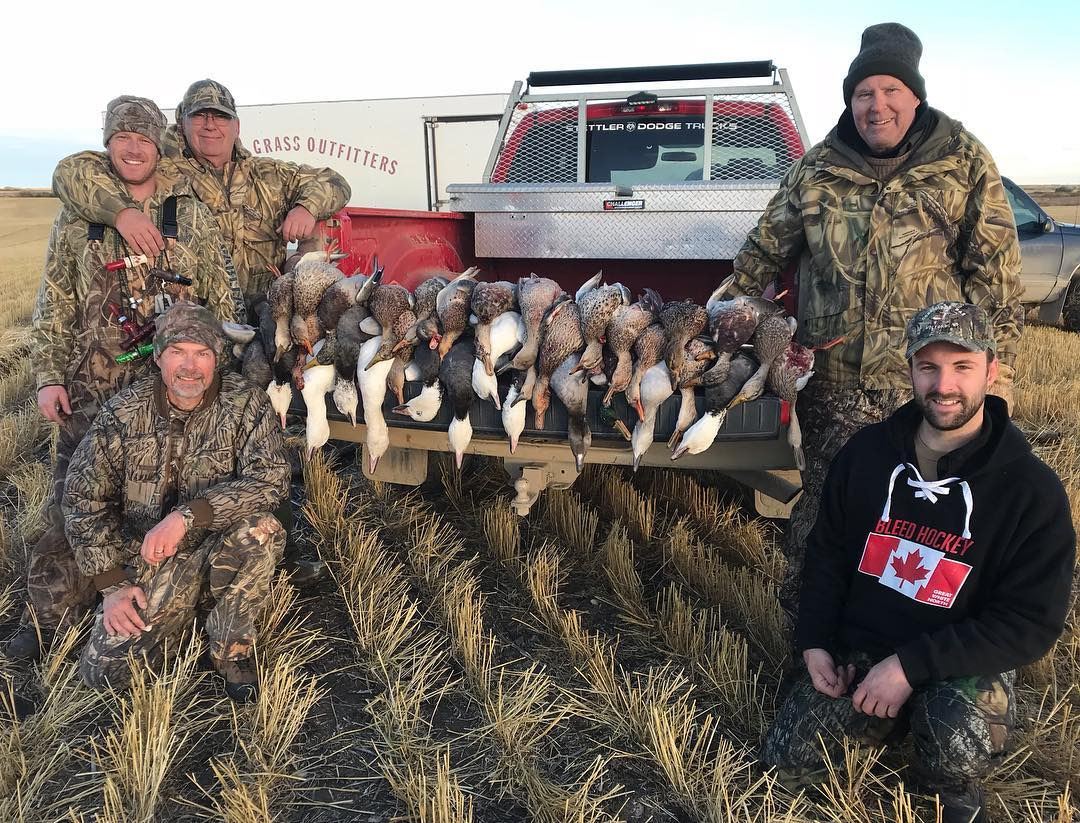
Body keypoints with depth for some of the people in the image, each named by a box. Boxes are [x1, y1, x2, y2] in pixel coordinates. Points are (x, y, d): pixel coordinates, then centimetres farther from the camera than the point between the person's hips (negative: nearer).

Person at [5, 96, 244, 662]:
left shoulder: (192, 214, 5)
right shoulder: (77, 217, 6)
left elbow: (223, 298, 6)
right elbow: (54, 305, 7)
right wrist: (48, 375, -1)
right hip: (92, 388, 0)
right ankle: (53, 611, 17)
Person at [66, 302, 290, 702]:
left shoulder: (246, 403, -13)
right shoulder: (124, 411, -8)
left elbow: (270, 479, -26)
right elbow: (84, 499, -4)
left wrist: (187, 516, -36)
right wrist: (111, 583, -10)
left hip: (221, 546, -2)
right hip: (148, 556, 2)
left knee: (259, 529, -35)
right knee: (103, 670, -11)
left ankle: (231, 649, -9)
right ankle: (188, 603, 19)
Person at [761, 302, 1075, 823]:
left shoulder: (1032, 490, -15)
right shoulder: (866, 451, -4)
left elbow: (1031, 624, -17)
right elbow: (827, 551, 7)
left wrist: (911, 664, -25)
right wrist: (814, 641, -4)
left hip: (963, 663, -3)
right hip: (858, 648, 4)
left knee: (958, 747, -35)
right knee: (783, 764, 0)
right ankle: (898, 718, 26)